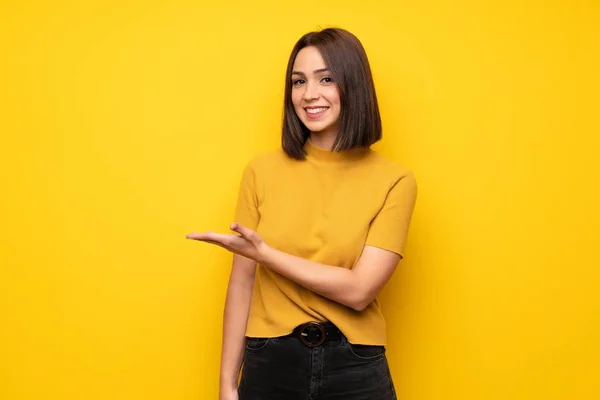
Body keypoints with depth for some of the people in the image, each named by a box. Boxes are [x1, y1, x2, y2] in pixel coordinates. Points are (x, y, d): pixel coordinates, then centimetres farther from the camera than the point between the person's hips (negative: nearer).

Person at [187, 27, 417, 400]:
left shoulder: (394, 180, -6)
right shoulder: (262, 170, -2)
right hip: (269, 364, 1)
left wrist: (264, 253, -17)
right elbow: (242, 285, 0)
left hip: (354, 370, -1)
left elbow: (359, 291, -14)